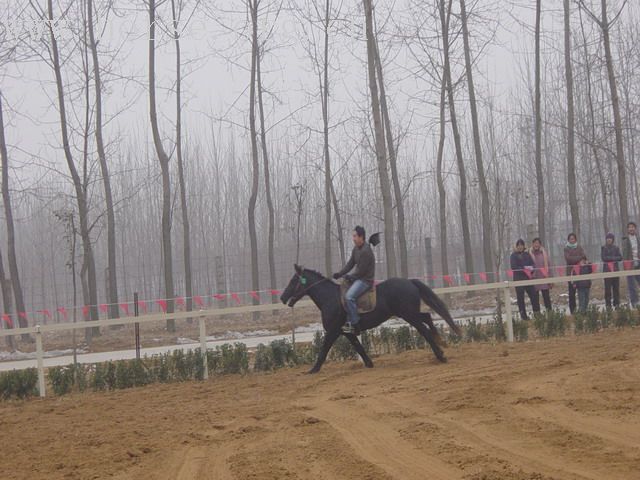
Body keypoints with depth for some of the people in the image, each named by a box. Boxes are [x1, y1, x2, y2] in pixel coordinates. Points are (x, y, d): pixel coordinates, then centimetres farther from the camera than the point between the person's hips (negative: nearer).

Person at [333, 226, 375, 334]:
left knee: (349, 296, -28)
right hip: (358, 277, 11)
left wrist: (349, 277, -10)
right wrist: (340, 274, 3)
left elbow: (361, 270, -20)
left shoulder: (366, 251, -20)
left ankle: (354, 324, -24)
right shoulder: (356, 249, 11)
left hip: (366, 279, -11)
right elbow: (350, 264, 15)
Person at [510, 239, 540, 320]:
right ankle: (523, 315, 5)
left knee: (533, 295, -4)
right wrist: (524, 268, -17)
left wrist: (531, 269, -13)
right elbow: (513, 267, -9)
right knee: (520, 297, 0)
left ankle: (537, 312, 2)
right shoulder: (514, 255, 1)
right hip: (518, 279, -3)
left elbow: (532, 264, 8)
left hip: (528, 277, 3)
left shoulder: (527, 254, 13)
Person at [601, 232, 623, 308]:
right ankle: (608, 304, -1)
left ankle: (616, 303, 6)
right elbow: (603, 257, -6)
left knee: (616, 287, 0)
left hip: (615, 269, 2)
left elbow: (620, 258, 1)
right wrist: (614, 258, -8)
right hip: (607, 269, -2)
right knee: (607, 288, -4)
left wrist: (609, 258, -9)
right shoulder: (603, 248, 5)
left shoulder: (616, 248, 9)